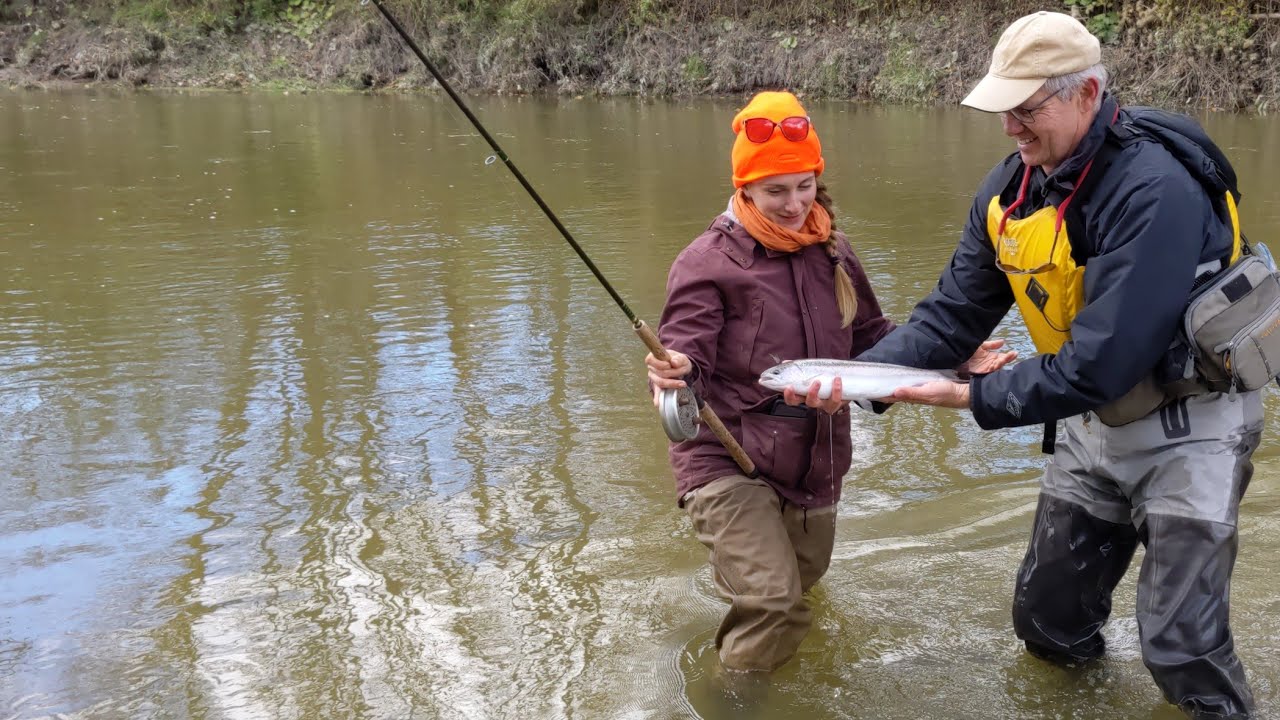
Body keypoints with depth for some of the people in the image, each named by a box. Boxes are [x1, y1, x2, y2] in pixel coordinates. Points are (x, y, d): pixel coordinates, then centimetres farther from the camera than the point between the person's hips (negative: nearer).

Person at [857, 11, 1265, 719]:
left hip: (1189, 418, -7)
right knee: (1045, 617, 15)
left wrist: (973, 397, -26)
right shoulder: (1009, 188, -6)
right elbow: (951, 313, -5)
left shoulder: (1154, 188, -29)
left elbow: (1100, 361, -32)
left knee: (1179, 646, -7)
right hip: (1094, 418, 7)